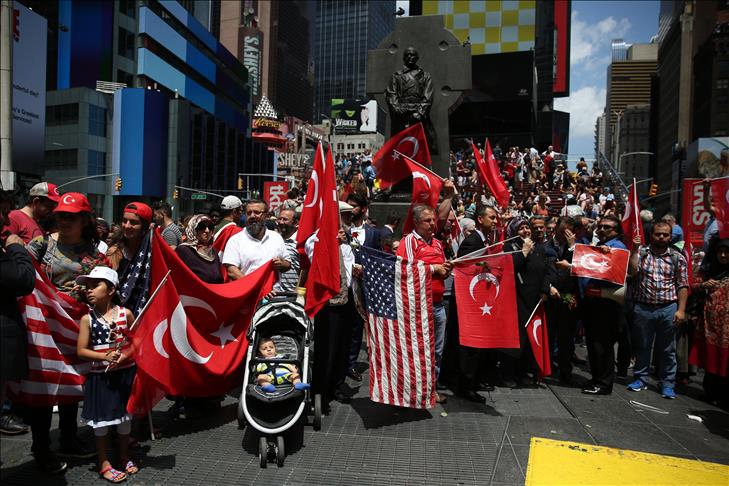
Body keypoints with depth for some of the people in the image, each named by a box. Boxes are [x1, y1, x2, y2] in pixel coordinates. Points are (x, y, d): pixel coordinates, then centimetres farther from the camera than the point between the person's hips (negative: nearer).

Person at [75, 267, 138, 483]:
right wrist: (105, 356, -20)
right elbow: (81, 351, -6)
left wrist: (126, 354, -14)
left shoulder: (125, 313, -5)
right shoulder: (87, 319, -6)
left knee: (125, 416, 14)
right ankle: (104, 464, 23)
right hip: (100, 376, -1)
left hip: (125, 373, 1)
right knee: (102, 419, 7)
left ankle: (124, 457, 33)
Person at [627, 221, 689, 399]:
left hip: (668, 309, 0)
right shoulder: (641, 252, 4)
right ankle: (640, 379, 24)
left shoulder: (678, 257, 4)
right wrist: (635, 249, -15)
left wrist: (681, 310, -6)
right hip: (643, 307, 0)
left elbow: (682, 286, 1)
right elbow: (632, 272, -11)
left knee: (667, 349, 8)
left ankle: (667, 384, 19)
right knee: (642, 346, 11)